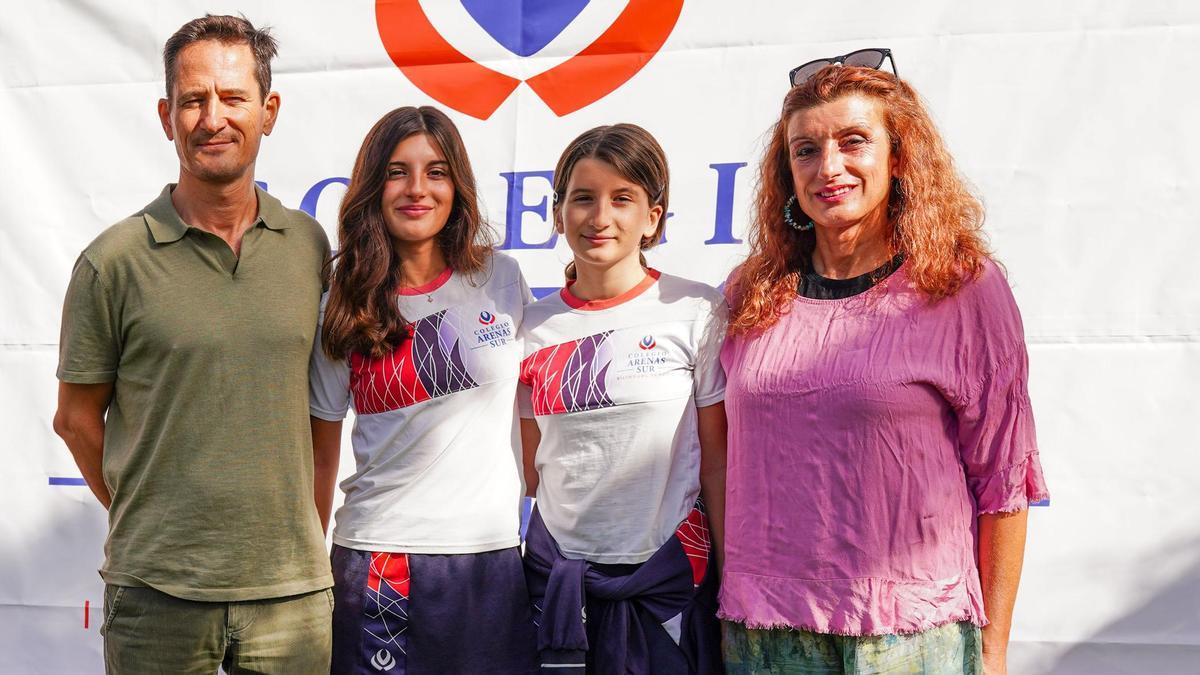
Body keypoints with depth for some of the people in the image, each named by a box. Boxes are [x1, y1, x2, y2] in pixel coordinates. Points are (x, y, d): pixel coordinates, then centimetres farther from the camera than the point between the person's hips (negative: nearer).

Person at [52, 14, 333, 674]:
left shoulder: (309, 245, 5)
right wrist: (145, 521, 7)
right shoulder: (115, 260, -4)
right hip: (158, 593, -2)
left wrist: (310, 533, 9)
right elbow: (78, 417, 4)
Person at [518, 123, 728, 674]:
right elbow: (531, 470, 12)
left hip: (668, 581, -3)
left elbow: (717, 466, -3)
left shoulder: (698, 314, -5)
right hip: (557, 577, 3)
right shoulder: (534, 328, 4)